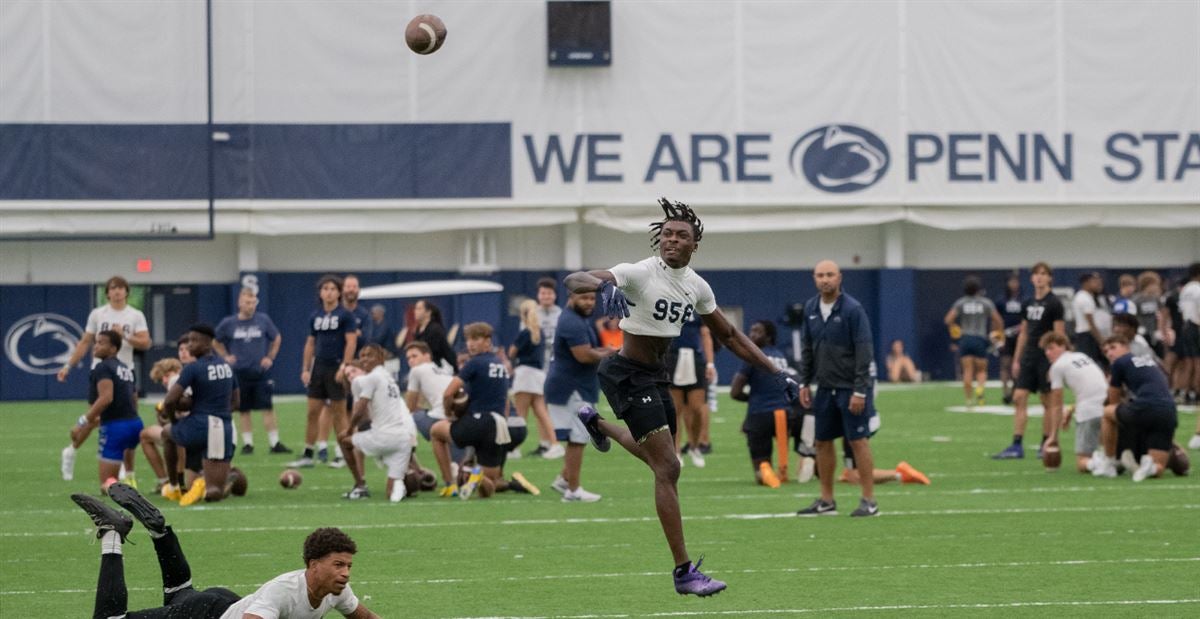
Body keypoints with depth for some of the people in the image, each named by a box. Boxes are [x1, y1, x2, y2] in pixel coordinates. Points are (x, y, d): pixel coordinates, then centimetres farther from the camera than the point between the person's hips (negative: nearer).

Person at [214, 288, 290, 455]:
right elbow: (216, 343, 14)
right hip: (239, 371, 0)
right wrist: (226, 357, 3)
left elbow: (276, 339, 15)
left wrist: (270, 357, 6)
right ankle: (247, 443, 13)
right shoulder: (228, 323, -1)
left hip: (261, 371, 0)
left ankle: (274, 443, 0)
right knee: (243, 410, 4)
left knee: (268, 408, -4)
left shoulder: (264, 320, 0)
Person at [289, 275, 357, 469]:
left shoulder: (345, 315, -6)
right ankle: (308, 455, 8)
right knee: (313, 412, 4)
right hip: (319, 368, 5)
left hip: (336, 368, -5)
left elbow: (351, 342, -10)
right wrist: (305, 369, 9)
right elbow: (310, 344, 15)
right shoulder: (315, 316, 10)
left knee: (338, 413, 0)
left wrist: (344, 368, -17)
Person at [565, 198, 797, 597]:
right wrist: (603, 286, -53)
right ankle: (683, 571, -12)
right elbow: (573, 280, -30)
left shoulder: (697, 286, 2)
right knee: (668, 468, -14)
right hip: (629, 375, -8)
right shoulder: (640, 274, -19)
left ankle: (595, 423, 51)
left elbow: (729, 336, 14)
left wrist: (776, 373, 10)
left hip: (656, 376, 8)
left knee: (661, 459, 26)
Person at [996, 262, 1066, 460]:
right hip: (1028, 358, 6)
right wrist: (1016, 359, 14)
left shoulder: (1054, 304, -7)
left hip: (1046, 358, -6)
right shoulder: (1028, 304, 11)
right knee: (1019, 397, -2)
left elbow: (1059, 335, -10)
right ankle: (1017, 446, -3)